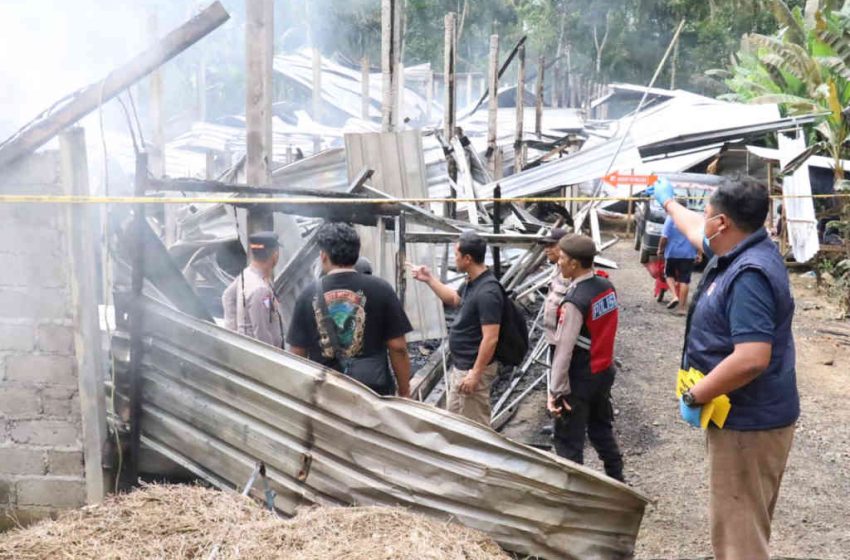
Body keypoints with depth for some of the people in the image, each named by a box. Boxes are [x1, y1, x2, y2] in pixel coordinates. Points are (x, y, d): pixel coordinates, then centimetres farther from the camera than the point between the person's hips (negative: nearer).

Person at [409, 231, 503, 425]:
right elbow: (453, 299, 26)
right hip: (460, 366, 10)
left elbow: (491, 339, -28)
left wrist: (475, 374, -25)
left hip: (472, 369, -10)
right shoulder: (472, 282, 3)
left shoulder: (487, 292, -27)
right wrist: (429, 279, 18)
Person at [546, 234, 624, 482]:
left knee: (568, 440, 4)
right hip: (604, 371, 8)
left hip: (580, 379, -8)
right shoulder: (606, 285, -2)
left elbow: (564, 349, -24)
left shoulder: (574, 301, -25)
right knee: (602, 428, 24)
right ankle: (615, 479, 37)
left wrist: (556, 391, -20)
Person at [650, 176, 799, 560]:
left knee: (737, 528, -3)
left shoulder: (750, 275, -25)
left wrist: (694, 396, -22)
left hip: (749, 422, -10)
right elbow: (696, 231, 29)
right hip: (744, 415, 10)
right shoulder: (737, 252, 5)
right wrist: (668, 201, 44)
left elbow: (752, 359, -33)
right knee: (744, 522, 24)